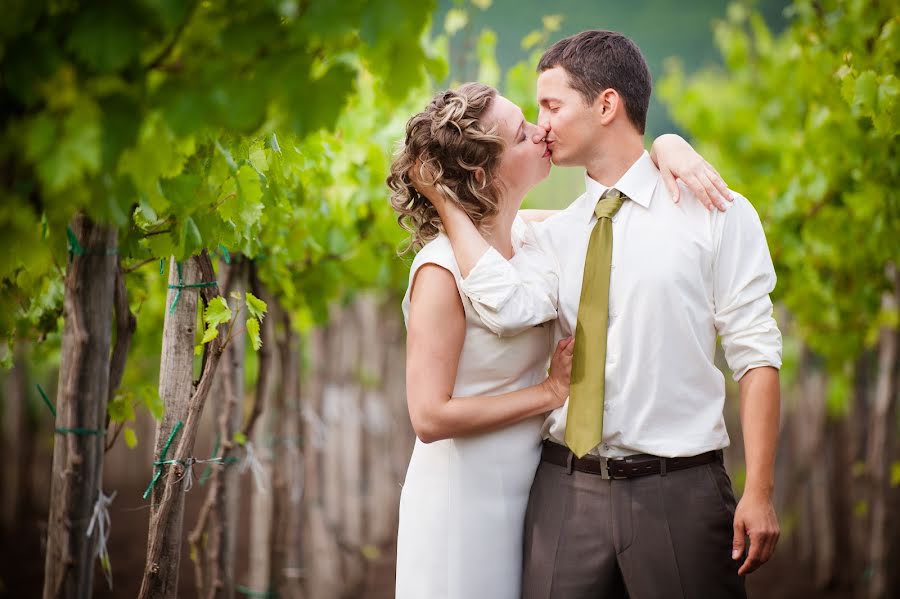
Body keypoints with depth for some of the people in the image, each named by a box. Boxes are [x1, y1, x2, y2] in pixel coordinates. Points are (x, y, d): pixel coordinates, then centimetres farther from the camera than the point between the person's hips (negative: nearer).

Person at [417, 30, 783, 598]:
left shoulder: (716, 214, 0)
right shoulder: (556, 234, 11)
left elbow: (756, 352, -5)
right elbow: (509, 308, -9)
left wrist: (759, 492, -12)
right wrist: (447, 204, -2)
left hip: (677, 492, -3)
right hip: (567, 491, 4)